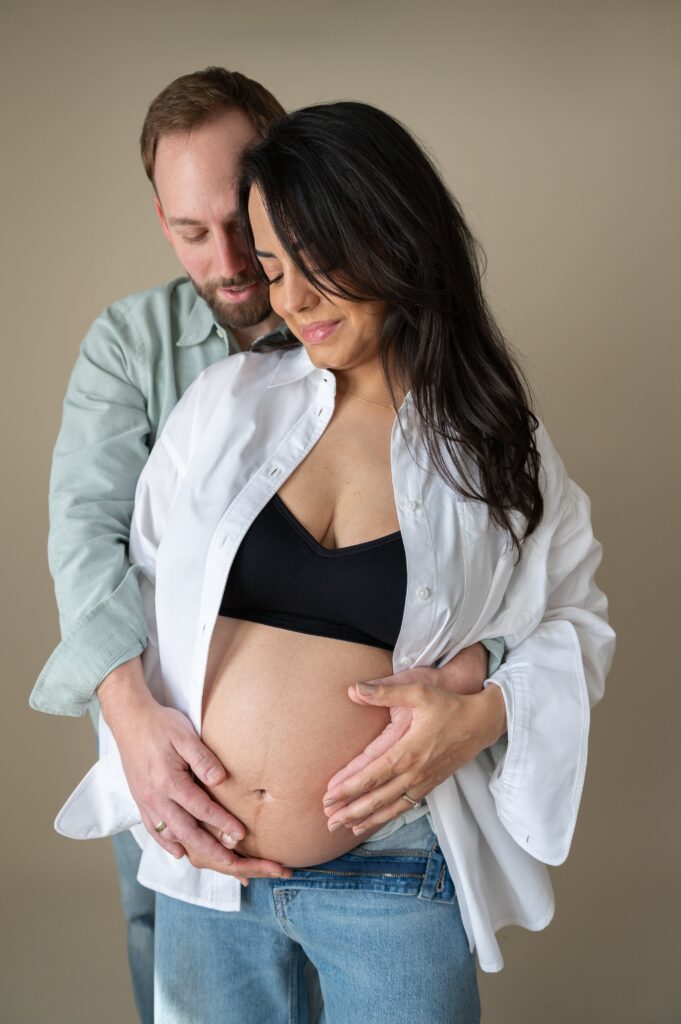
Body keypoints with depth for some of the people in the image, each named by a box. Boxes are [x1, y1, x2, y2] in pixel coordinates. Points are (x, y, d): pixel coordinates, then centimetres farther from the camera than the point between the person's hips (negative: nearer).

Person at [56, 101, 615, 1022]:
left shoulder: (497, 448, -3)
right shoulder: (227, 402, -1)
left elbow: (575, 623, 5)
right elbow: (138, 585, 7)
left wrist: (485, 713, -13)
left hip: (393, 881, -1)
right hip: (202, 863, 2)